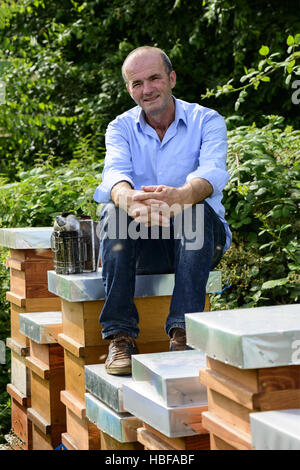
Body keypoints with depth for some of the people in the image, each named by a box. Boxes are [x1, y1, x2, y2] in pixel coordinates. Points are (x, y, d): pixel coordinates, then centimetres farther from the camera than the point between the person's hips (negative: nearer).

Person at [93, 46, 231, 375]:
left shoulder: (207, 121, -2)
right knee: (113, 212, -28)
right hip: (141, 243, 2)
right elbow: (115, 172, -16)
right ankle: (120, 338, -30)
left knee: (197, 210, -34)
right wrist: (129, 199, -43)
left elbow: (211, 173, -23)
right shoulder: (121, 128, 6)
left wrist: (179, 197, -47)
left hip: (195, 240, -2)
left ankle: (183, 333, -36)